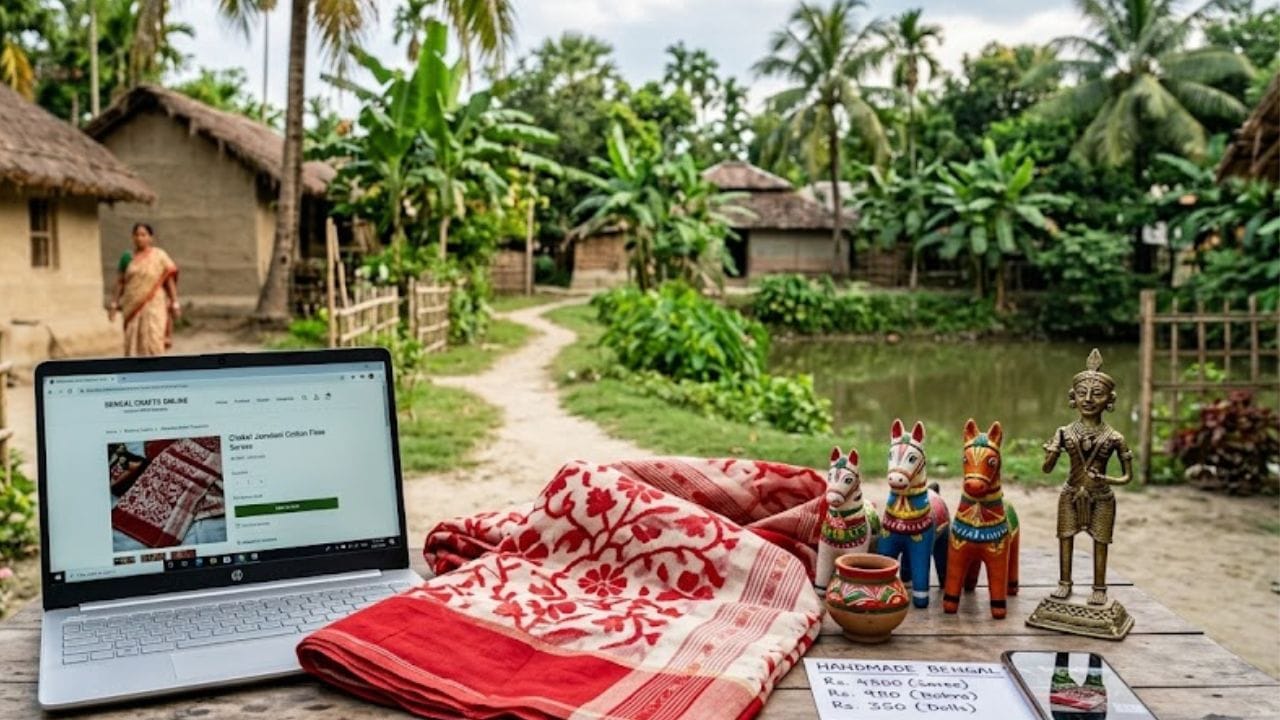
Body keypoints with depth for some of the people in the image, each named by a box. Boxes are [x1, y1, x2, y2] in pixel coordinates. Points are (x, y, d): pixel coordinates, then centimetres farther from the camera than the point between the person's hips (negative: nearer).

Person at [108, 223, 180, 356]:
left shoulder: (160, 256, -1)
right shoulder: (127, 258, 8)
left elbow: (170, 279, -2)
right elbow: (120, 282, 11)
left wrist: (175, 304, -7)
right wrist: (114, 304, 6)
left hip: (154, 305, -3)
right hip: (132, 307, 3)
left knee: (153, 340, -9)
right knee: (133, 343, 2)